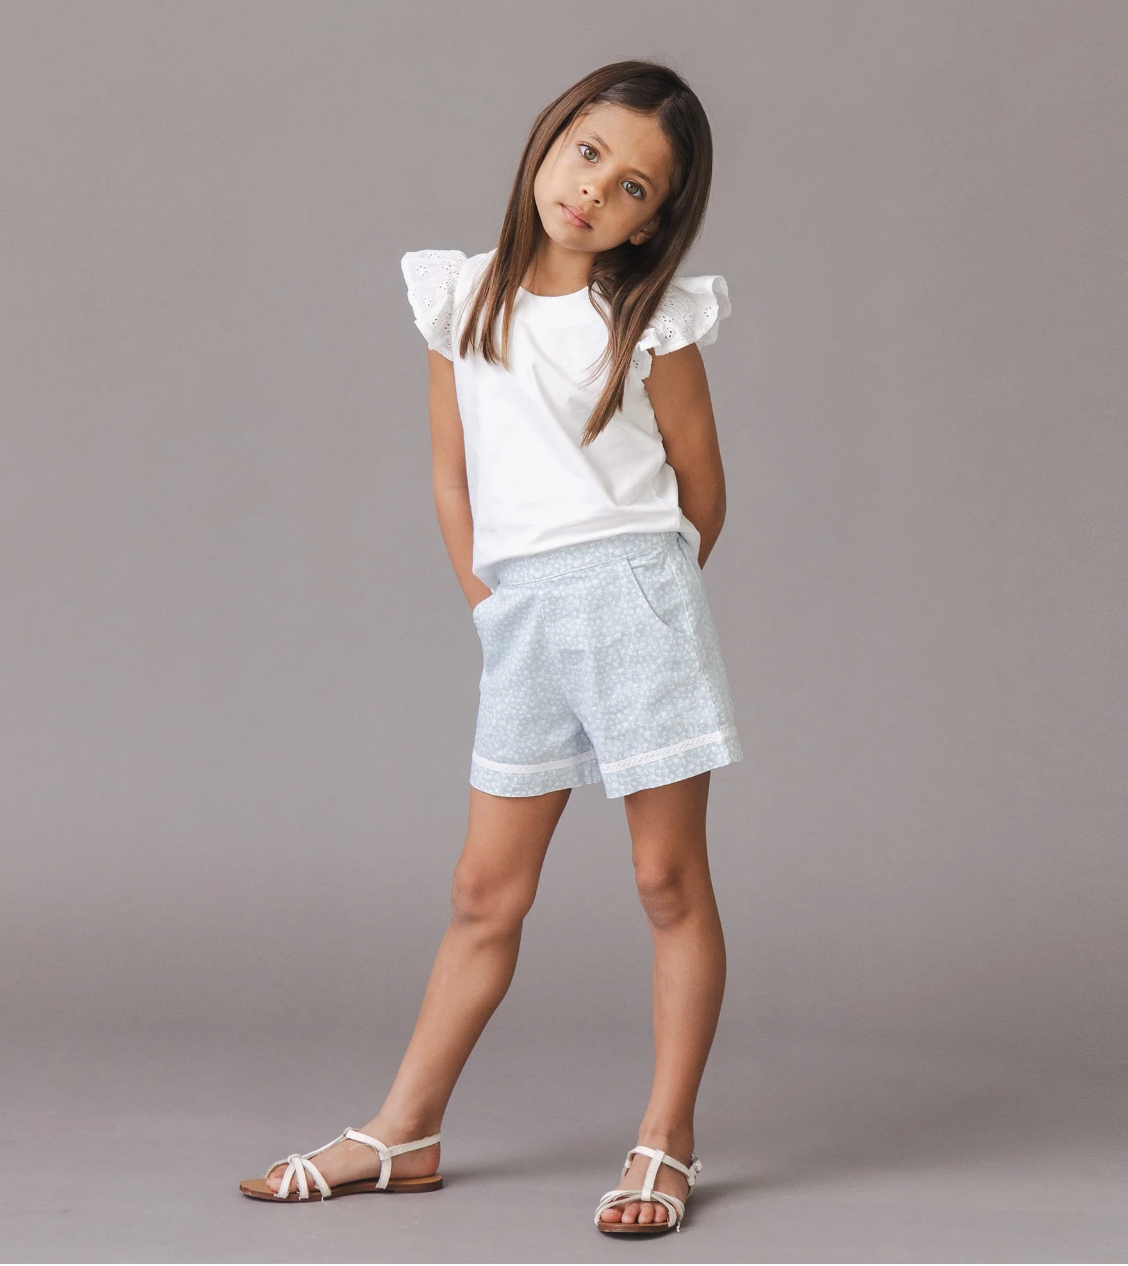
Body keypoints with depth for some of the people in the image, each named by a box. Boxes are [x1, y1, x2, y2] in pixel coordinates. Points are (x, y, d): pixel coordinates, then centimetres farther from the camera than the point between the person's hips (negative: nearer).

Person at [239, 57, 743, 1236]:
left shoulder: (652, 322, -1)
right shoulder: (464, 298, 7)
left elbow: (703, 492, 6)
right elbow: (452, 477, 11)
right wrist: (488, 600, 5)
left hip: (636, 598, -3)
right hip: (518, 614, 3)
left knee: (670, 883, 2)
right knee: (485, 893, 9)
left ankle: (666, 1142, 11)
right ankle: (403, 1134, 18)